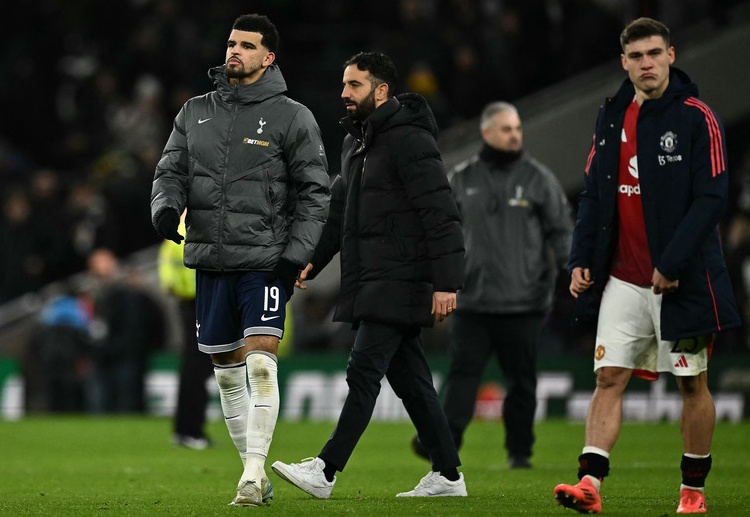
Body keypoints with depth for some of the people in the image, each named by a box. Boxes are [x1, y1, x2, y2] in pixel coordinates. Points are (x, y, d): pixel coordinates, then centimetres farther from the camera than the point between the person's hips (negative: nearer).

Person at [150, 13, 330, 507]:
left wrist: (295, 255, -11)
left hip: (266, 262, -5)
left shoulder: (292, 118, -1)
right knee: (227, 369, 9)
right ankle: (254, 470, 20)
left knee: (260, 361, -17)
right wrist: (166, 206, -11)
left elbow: (314, 192, -2)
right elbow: (171, 170, 12)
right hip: (210, 261, 5)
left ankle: (254, 471, -18)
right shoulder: (196, 113, 12)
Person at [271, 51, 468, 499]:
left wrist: (446, 283, -21)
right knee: (409, 377, 10)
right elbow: (340, 209, 22)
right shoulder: (356, 143, 17)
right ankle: (447, 475, 14)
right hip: (369, 283, 10)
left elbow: (442, 216, -17)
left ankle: (326, 471, -18)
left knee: (365, 369, -13)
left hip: (399, 284, -10)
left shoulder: (410, 142, -12)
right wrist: (313, 261, 8)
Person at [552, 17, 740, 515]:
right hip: (622, 280, 5)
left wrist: (672, 263, -19)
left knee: (693, 382, 5)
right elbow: (593, 194, 14)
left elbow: (711, 197, -13)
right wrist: (580, 260, 3)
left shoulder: (697, 119, -8)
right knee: (609, 377, -4)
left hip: (682, 279, -5)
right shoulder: (612, 118, 9)